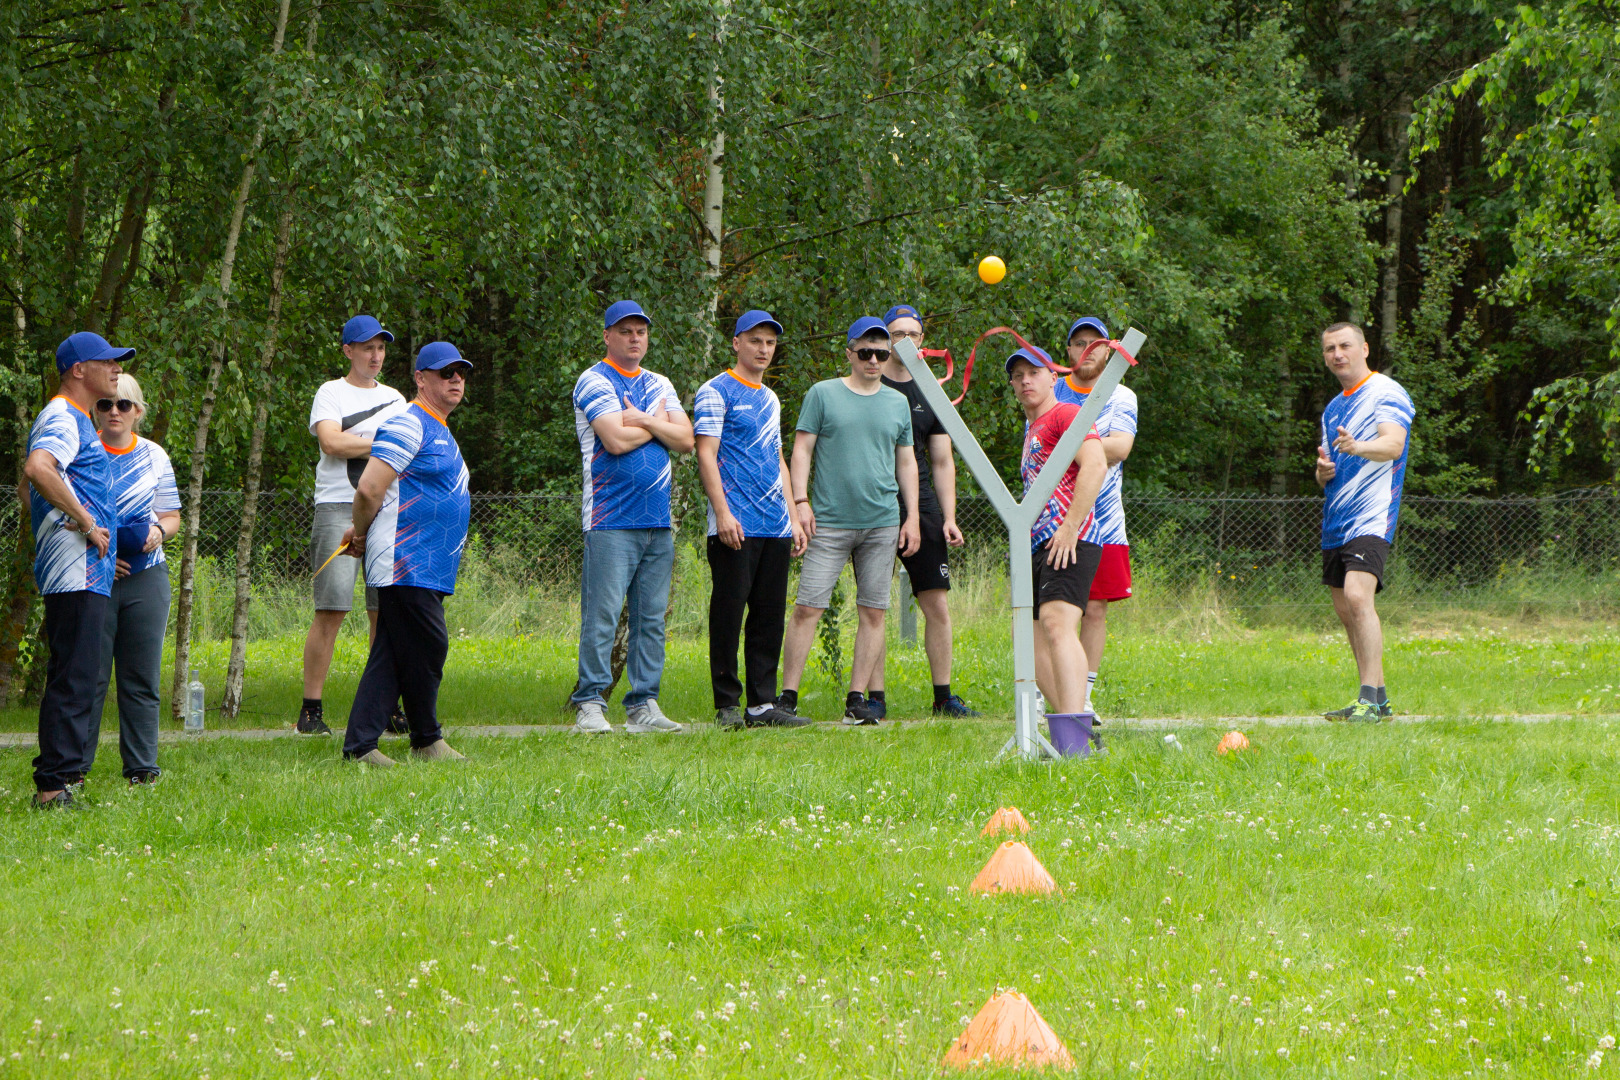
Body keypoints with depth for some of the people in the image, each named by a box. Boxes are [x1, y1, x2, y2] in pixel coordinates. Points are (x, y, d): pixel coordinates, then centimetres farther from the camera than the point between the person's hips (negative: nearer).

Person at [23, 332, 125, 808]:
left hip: (90, 570, 11)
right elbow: (36, 468, -30)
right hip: (75, 571, -11)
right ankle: (54, 784, -14)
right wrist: (85, 522, -24)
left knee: (77, 677, 13)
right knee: (73, 678, -12)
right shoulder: (62, 418, -11)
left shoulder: (76, 420, 23)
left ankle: (62, 772, 18)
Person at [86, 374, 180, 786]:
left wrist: (159, 531, -9)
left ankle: (142, 766, 9)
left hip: (146, 577, 2)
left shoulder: (154, 456, 11)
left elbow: (172, 516, 14)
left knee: (142, 676, 3)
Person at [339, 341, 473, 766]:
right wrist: (361, 533, -2)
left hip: (428, 567, 10)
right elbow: (369, 489, -17)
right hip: (406, 565, -10)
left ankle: (360, 745, 3)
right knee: (426, 647, -5)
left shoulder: (439, 430, 23)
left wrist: (362, 533, 18)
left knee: (391, 654, 5)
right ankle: (427, 741, 8)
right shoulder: (408, 425, -10)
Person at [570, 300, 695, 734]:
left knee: (652, 617, 5)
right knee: (602, 614, -10)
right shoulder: (594, 381, -1)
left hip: (658, 520, 6)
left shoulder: (659, 386, 19)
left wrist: (642, 420, -6)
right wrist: (658, 425, 2)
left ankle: (643, 706, 8)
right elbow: (615, 439, -14)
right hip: (611, 520, -6)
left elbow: (685, 439, 7)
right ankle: (591, 705, -8)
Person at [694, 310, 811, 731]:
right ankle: (727, 706, -3)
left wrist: (794, 517, 19)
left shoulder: (770, 399, 21)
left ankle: (763, 703, 9)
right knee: (729, 613, -6)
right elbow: (706, 454, -9)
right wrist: (723, 513, -18)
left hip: (775, 528, 7)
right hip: (735, 526, -7)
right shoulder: (716, 392, -2)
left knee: (770, 617, 6)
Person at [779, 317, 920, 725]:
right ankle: (788, 696, -3)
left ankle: (858, 698, 7)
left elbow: (906, 462, 18)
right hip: (829, 522, -3)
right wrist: (801, 500, -9)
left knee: (873, 612, 1)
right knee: (807, 607, -7)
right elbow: (802, 450, 2)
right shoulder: (823, 395, 4)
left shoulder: (898, 403, 14)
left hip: (882, 523, 3)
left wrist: (912, 516, 12)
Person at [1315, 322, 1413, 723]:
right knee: (1346, 609, 8)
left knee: (1357, 596, -24)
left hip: (1370, 519, -9)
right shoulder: (1333, 408, 22)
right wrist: (1323, 471, 4)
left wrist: (1357, 447, -42)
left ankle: (1369, 700, -27)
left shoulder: (1387, 393, -4)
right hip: (1334, 523, 9)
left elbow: (1394, 444, -21)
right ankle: (1378, 699, 15)